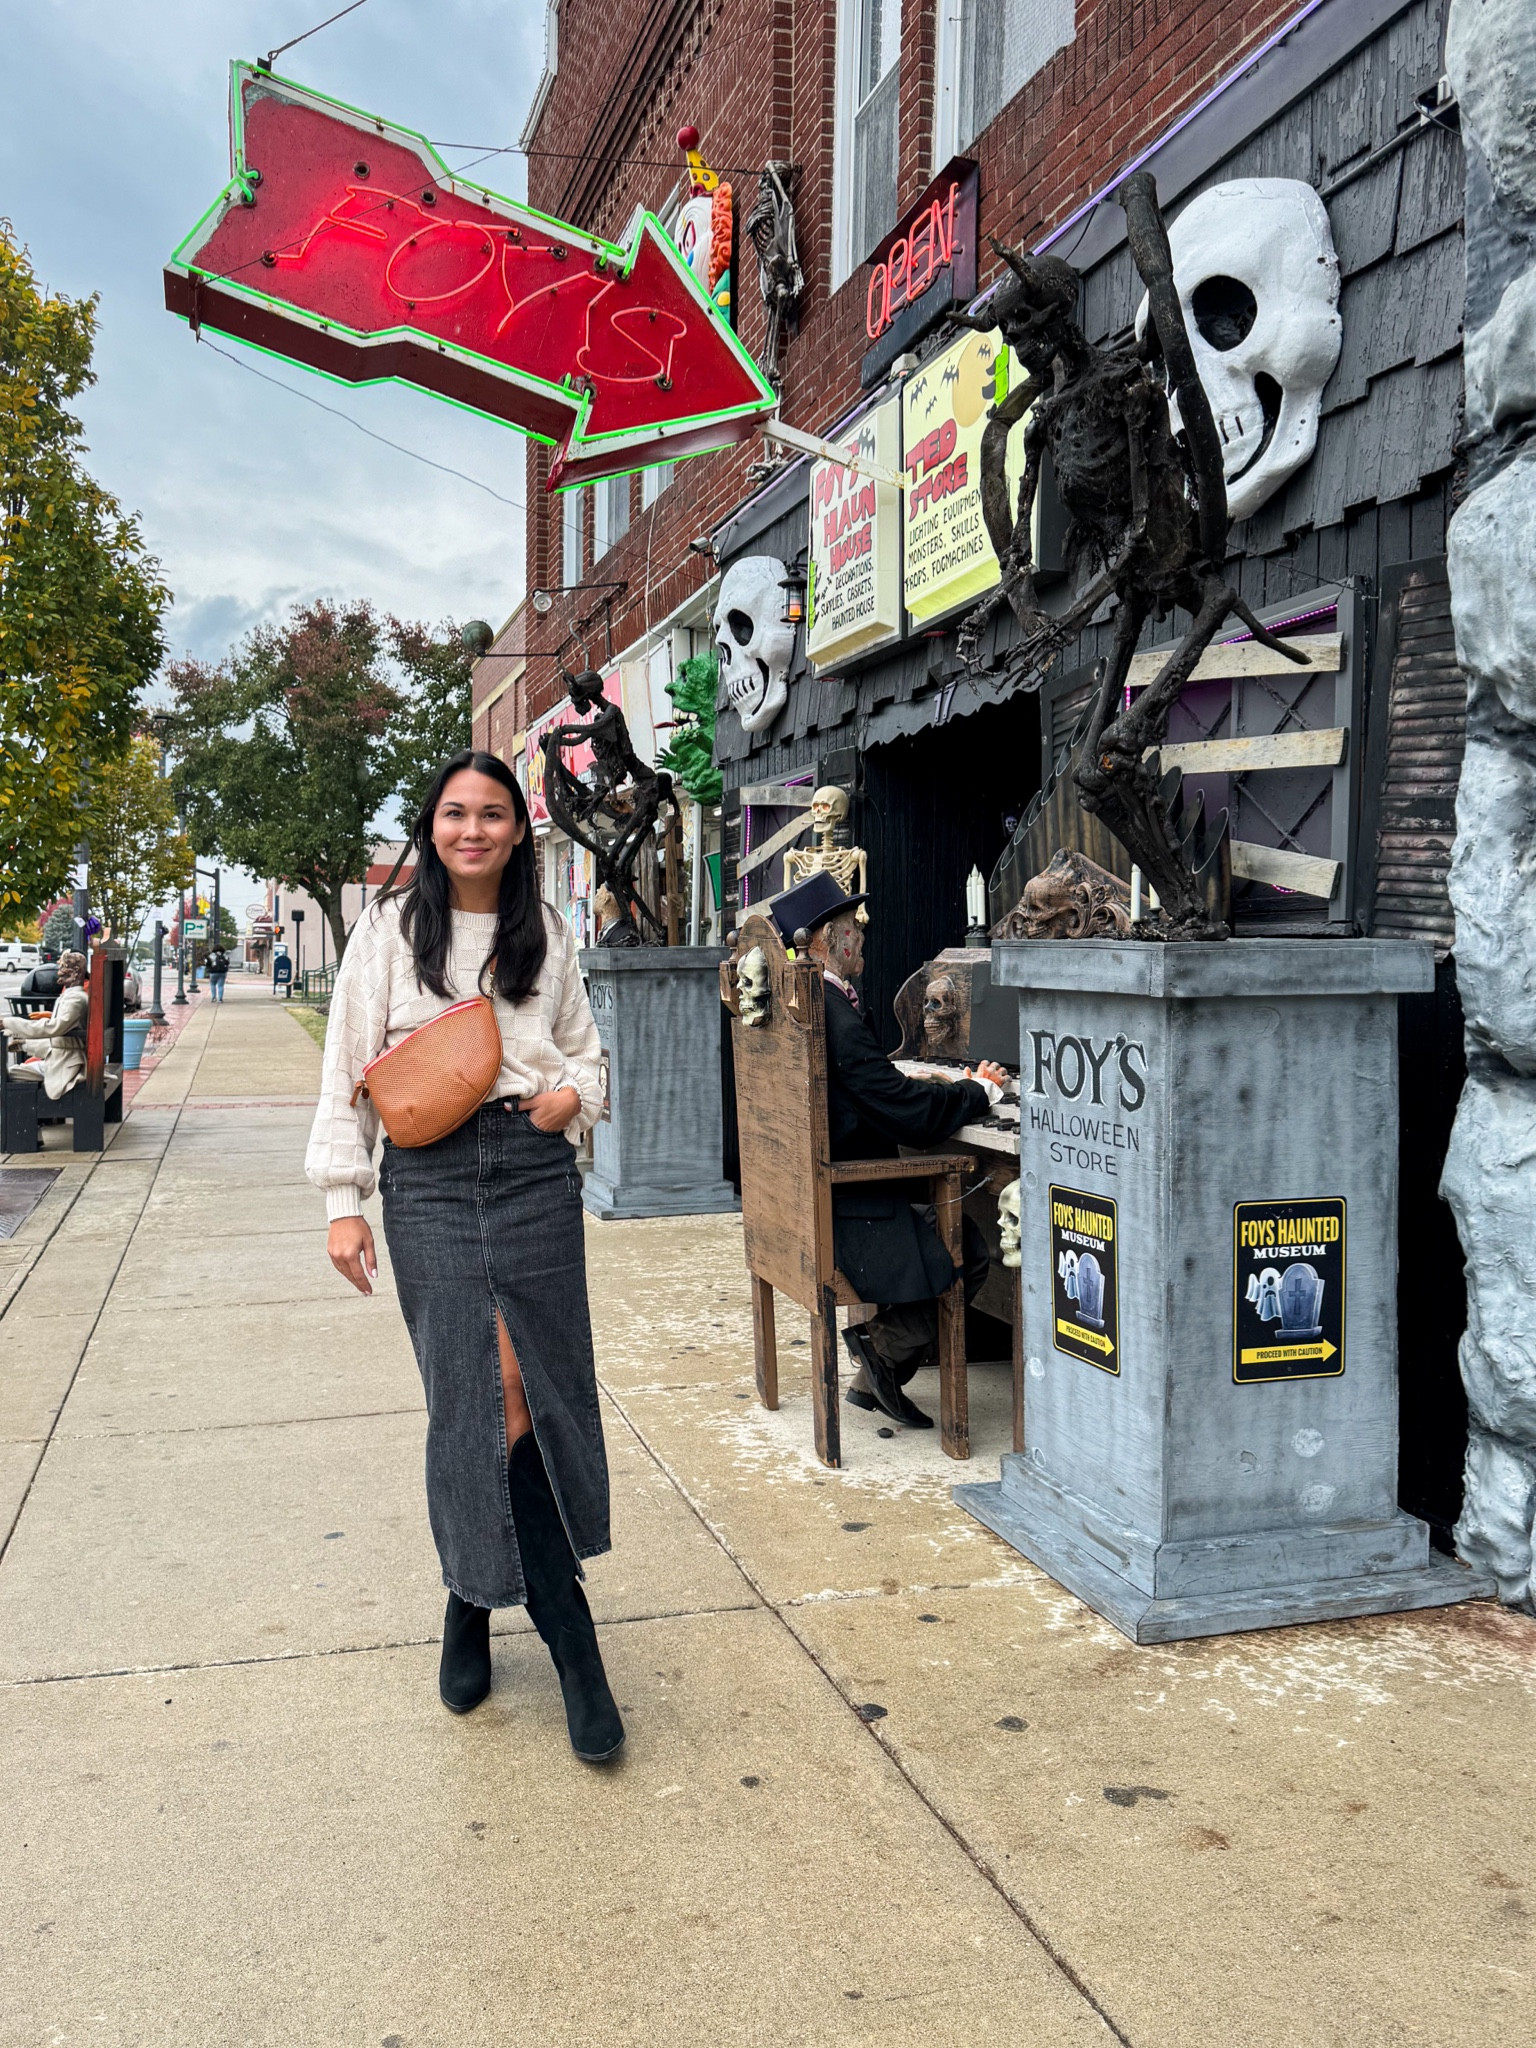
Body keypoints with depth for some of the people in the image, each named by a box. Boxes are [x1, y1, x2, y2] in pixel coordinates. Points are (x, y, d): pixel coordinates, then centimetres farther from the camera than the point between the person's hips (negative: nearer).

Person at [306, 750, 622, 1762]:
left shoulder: (547, 934, 12)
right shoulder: (390, 930, 6)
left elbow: (585, 1046, 23)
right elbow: (349, 1070, 6)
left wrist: (574, 1093, 0)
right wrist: (345, 1201, 1)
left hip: (535, 1168, 2)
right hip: (430, 1177, -2)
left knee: (541, 1392, -2)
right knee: (486, 1396, -5)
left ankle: (476, 1599, 15)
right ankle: (562, 1619, 9)